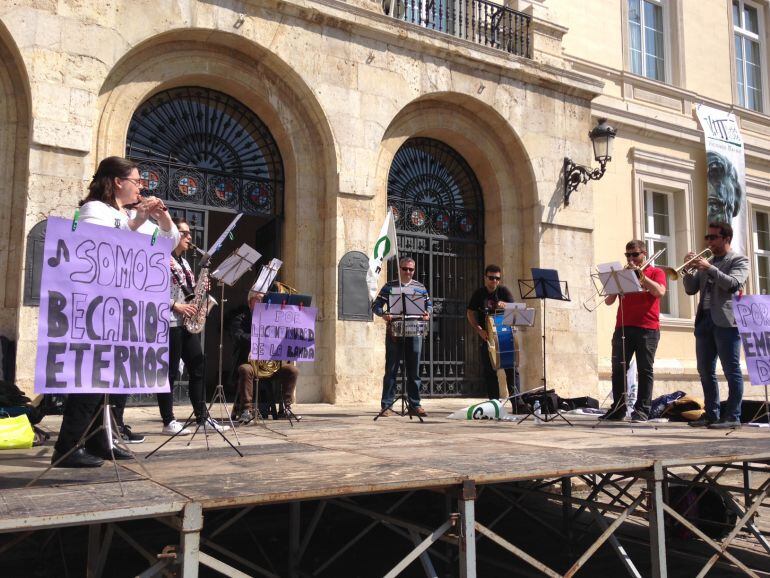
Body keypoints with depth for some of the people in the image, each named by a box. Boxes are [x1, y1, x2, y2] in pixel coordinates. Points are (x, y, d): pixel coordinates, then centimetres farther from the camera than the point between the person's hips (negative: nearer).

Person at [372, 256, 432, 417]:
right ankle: (387, 406, 4)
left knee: (414, 370, 6)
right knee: (391, 369, 0)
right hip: (394, 333, -2)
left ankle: (414, 405, 14)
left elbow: (429, 304, 18)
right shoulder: (389, 286, 6)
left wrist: (427, 313, -4)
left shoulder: (420, 287, 13)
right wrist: (383, 314, -18)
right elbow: (376, 305, 3)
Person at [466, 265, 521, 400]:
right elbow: (470, 314, 0)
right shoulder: (479, 294, 5)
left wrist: (504, 305, -30)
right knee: (489, 371, 3)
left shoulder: (504, 291, 4)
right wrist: (479, 330, -15)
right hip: (486, 336, 1)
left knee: (512, 368, -6)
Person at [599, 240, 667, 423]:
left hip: (647, 329, -3)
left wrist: (640, 274, -12)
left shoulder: (656, 272, 9)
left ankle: (642, 410, 1)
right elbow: (608, 301, 10)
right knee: (618, 369, 0)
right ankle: (618, 409, 6)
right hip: (622, 327, 3)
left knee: (645, 370, -2)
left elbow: (660, 292, -12)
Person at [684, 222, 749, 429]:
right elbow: (691, 289, 16)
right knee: (705, 371, 7)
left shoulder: (738, 260, 4)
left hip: (725, 321, -7)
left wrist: (709, 268, -18)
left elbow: (733, 284, -14)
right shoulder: (706, 262, 21)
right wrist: (689, 269, 1)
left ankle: (733, 416, -2)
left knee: (731, 371, -4)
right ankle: (711, 414, 15)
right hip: (704, 320, 7)